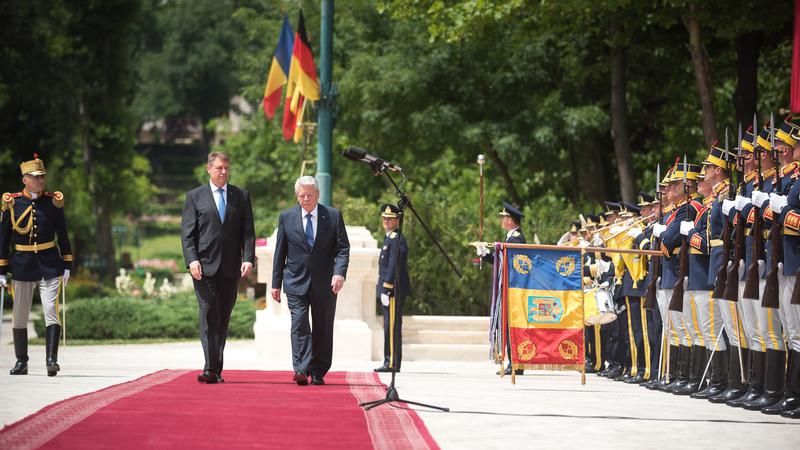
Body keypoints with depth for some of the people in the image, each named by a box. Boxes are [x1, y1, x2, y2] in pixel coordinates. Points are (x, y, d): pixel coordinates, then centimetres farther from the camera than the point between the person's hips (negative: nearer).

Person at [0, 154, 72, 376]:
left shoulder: (53, 201, 3)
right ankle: (21, 362, 18)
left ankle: (51, 359, -13)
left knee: (51, 310, -11)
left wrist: (67, 266, 4)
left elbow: (62, 235, 8)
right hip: (23, 264, 1)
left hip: (49, 264, 0)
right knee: (19, 316, 6)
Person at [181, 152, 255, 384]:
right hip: (204, 266, -2)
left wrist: (248, 259, -6)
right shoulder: (195, 196, 7)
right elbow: (187, 232, 2)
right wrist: (192, 260, -12)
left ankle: (216, 370, 8)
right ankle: (210, 369, -18)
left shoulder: (241, 196, 12)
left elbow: (248, 231, 8)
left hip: (230, 268, 2)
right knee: (209, 315, -12)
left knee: (223, 318, 4)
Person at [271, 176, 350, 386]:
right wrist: (276, 283, 6)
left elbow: (343, 248, -1)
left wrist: (339, 272, -18)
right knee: (299, 326, -13)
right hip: (297, 282, 0)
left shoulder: (333, 215, 2)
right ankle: (301, 371, -20)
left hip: (324, 283, 0)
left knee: (323, 330, 4)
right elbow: (280, 252, 8)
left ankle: (318, 373, 12)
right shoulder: (287, 217, 5)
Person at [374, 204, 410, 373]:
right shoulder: (389, 238, 20)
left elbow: (394, 266, -18)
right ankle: (391, 362, 13)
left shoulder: (397, 239, -12)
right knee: (390, 326, 10)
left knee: (392, 326, -10)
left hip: (393, 290, -10)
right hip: (386, 290, 10)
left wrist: (386, 290, -21)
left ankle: (392, 363, -10)